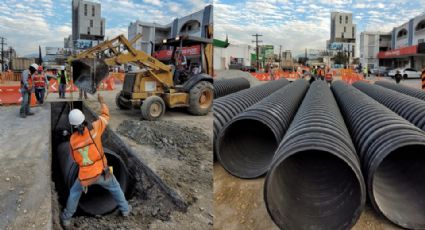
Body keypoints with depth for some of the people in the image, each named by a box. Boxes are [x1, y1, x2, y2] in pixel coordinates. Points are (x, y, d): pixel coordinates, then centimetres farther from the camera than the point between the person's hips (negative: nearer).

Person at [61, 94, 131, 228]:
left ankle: (66, 218, 37)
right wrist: (102, 102, 17)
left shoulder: (72, 139, -6)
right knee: (115, 187, 26)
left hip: (85, 176, 1)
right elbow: (105, 116, 4)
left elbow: (76, 159, 9)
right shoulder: (93, 128, -15)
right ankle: (125, 209, 38)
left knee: (74, 192, 29)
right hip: (101, 172, -1)